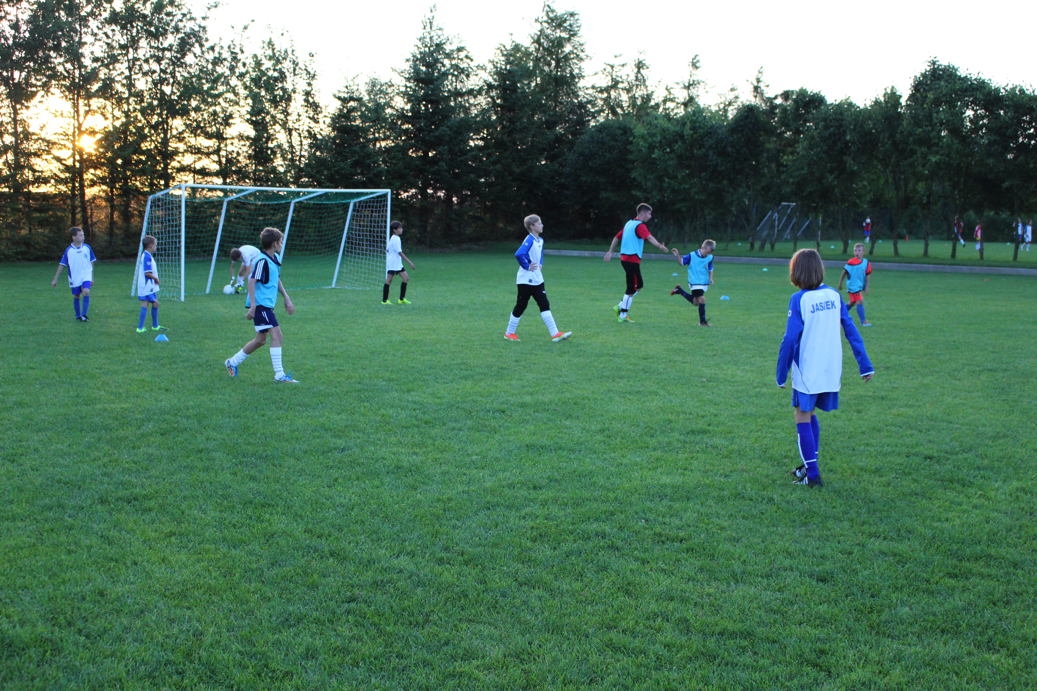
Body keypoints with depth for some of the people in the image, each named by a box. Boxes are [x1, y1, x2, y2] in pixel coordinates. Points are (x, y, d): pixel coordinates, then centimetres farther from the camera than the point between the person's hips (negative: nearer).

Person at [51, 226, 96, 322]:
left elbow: (91, 263, 9)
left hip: (86, 275, 0)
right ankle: (78, 316, 26)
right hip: (74, 277, 0)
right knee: (76, 296, 9)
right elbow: (61, 265, 0)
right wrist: (55, 279, 0)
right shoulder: (68, 250, -5)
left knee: (86, 292, -22)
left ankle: (84, 314, -15)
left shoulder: (87, 248, -2)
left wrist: (92, 278, 12)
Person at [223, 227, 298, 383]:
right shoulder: (263, 261, -16)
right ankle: (279, 375, -14)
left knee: (261, 340, 16)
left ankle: (232, 362, 31)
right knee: (277, 335, -15)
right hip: (261, 304, -10)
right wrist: (253, 305, -24)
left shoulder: (275, 259, 13)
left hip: (267, 305, 10)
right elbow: (252, 281, -20)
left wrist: (287, 298, 24)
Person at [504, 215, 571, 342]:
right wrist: (527, 267, -22)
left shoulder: (540, 240, 10)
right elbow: (519, 254, -32)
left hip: (537, 279, 8)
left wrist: (540, 264, 12)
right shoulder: (529, 240, -17)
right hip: (526, 280, -8)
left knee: (545, 305, 3)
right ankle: (509, 333, 16)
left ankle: (555, 334, 0)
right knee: (521, 306, 2)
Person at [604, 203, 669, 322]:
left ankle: (620, 307, 15)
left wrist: (610, 252, 32)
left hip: (625, 258, 9)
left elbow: (617, 237, 24)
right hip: (632, 260, -9)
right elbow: (649, 237, -30)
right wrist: (659, 246, -45)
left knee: (639, 285, 17)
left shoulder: (629, 223, 17)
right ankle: (622, 316, 2)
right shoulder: (640, 226, -11)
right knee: (632, 288, -2)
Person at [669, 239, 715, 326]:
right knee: (702, 299, -16)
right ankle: (702, 321, -6)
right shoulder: (692, 256, -12)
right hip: (694, 282, -5)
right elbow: (682, 262, -1)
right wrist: (677, 255, -17)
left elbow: (710, 269, 11)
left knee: (695, 302, 15)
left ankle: (679, 290, 36)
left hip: (704, 283, 5)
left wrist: (710, 278, -2)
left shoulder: (710, 258, -2)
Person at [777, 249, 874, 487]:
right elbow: (851, 331, 4)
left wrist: (781, 374, -7)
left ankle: (812, 475, 1)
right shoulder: (834, 296, 4)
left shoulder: (799, 300, -12)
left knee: (803, 418, 4)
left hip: (807, 371, -6)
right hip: (831, 371, 6)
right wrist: (865, 365, 8)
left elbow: (790, 339, -14)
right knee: (810, 415, 20)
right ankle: (811, 465, 26)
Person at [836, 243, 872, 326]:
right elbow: (844, 273, -2)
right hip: (853, 286, -6)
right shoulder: (851, 262, -13)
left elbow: (868, 276, 4)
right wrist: (840, 284, 3)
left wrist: (866, 287, 0)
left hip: (860, 286, 6)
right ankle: (863, 321, -8)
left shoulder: (866, 263, -1)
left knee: (852, 302, 21)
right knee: (860, 302, -14)